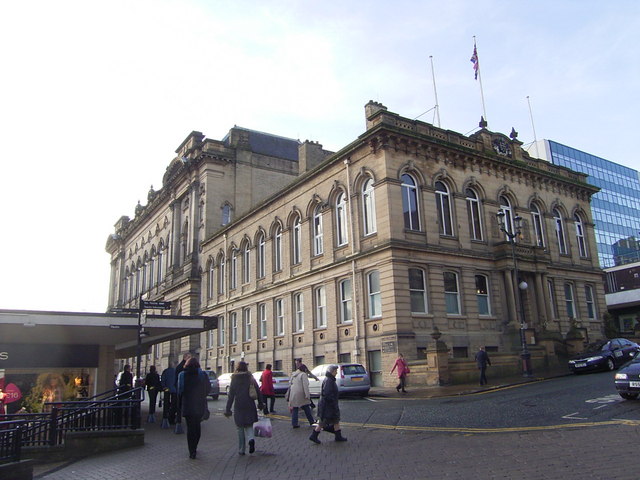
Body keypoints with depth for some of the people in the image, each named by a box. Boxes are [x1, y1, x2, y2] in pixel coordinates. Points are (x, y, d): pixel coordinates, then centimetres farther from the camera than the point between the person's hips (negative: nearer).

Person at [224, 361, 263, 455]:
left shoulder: (234, 380, -4)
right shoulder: (251, 378, 2)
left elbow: (230, 396, -5)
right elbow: (258, 392, 6)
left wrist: (228, 409, -1)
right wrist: (260, 404, 18)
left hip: (239, 407, -2)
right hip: (250, 406, 2)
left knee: (240, 429, 10)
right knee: (249, 426, 14)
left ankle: (241, 450, 12)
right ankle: (251, 439, -15)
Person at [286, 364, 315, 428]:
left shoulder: (293, 375, 15)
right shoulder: (303, 375, -8)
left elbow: (290, 385, 20)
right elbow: (305, 386, -15)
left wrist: (288, 395, 26)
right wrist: (307, 395, -17)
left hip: (293, 394, 6)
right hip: (300, 395, -6)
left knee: (294, 409, 8)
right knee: (306, 409, 7)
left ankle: (294, 424, 6)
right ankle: (311, 421, 14)